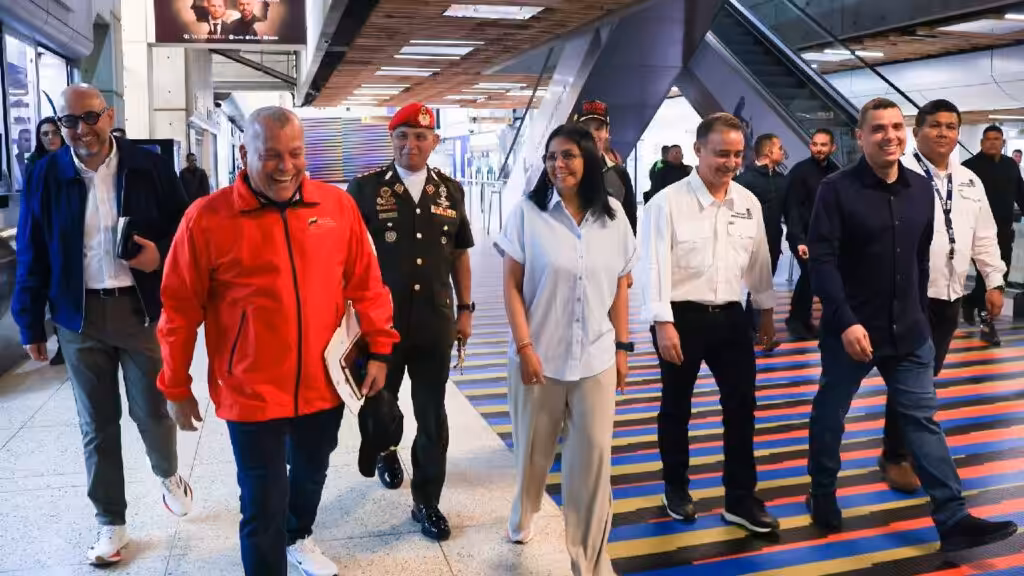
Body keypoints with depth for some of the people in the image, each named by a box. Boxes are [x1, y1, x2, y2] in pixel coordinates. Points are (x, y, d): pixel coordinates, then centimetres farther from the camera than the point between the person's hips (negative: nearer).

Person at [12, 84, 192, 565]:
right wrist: (31, 324, 3)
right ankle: (110, 522, 25)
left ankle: (168, 474, 42)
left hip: (141, 308, -1)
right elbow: (31, 255, 3)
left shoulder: (150, 167, -4)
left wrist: (161, 255, -18)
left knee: (152, 410, 9)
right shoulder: (45, 176, -1)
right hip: (80, 316, 1)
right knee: (97, 423, 10)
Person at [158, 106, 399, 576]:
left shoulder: (338, 206, -5)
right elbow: (180, 309, -6)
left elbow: (365, 284, 3)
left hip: (324, 384, 4)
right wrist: (176, 388, 0)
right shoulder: (207, 218, -13)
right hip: (252, 393, -4)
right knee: (263, 507, 4)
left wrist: (379, 349, 4)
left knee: (311, 475, 27)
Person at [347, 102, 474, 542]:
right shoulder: (367, 188, -7)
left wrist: (465, 308, 8)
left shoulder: (450, 191, 3)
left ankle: (427, 503, 21)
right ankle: (385, 451, 51)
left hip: (435, 322, 2)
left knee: (433, 418, 7)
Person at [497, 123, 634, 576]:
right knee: (534, 449, 15)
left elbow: (620, 287, 8)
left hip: (596, 358, 2)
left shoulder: (613, 215, 2)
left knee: (594, 456, 3)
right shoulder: (528, 212, -6)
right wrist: (524, 346, -12)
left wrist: (623, 347, 7)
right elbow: (512, 286, -6)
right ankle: (522, 515, 45)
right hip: (540, 355, -1)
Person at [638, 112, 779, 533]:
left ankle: (741, 499, 20)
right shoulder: (667, 202, -12)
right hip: (682, 316, -4)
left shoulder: (748, 202, 5)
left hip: (730, 316, 5)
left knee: (741, 407, 6)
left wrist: (766, 312, 18)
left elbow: (758, 260, 13)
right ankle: (676, 488, 31)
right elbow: (654, 265, -15)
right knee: (676, 408, 12)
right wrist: (663, 323, -20)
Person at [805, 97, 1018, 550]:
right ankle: (822, 495, 30)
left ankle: (953, 520, 10)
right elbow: (821, 260, -17)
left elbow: (921, 258, 14)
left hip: (908, 331, 5)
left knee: (922, 420, 6)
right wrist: (845, 322, -23)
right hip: (851, 329, -4)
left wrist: (919, 314, 15)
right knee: (830, 414, 10)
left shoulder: (922, 189, 6)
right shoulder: (837, 189, -12)